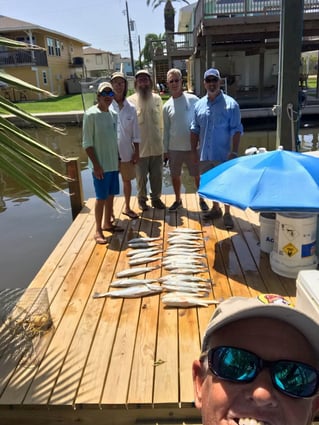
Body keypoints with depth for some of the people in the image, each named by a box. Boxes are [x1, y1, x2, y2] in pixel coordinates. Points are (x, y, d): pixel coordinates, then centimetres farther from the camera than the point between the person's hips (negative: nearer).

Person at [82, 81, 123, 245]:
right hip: (100, 165, -7)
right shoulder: (91, 114, -12)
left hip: (113, 163, 7)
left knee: (111, 195, 14)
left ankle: (107, 223, 30)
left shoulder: (114, 114, 9)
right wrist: (96, 165, -18)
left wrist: (118, 159, 13)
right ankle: (98, 230, 11)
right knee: (101, 197, -1)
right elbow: (87, 143, -14)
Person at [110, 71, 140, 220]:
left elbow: (135, 133, 4)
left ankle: (127, 208, 35)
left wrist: (136, 152, 3)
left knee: (127, 180, 16)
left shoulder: (131, 108, 0)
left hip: (127, 151, 3)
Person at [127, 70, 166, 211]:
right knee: (141, 177, 10)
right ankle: (142, 199, 29)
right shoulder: (130, 101, -8)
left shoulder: (157, 99, 2)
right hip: (140, 148, -3)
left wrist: (162, 140, 8)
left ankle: (156, 198, 31)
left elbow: (161, 122, 7)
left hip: (157, 147, 3)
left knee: (157, 176, 13)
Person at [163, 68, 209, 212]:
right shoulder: (167, 106, 2)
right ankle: (178, 200, 31)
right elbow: (166, 129, 7)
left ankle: (202, 199, 26)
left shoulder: (193, 99, -6)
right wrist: (165, 150, 6)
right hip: (174, 148, 3)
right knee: (175, 175, 12)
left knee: (198, 175, 7)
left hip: (192, 146, -3)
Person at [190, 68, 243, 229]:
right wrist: (194, 150, 6)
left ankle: (227, 213, 19)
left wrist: (234, 152, -18)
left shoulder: (230, 104, -7)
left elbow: (236, 130, -11)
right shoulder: (199, 104, 7)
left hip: (223, 155, -4)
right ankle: (216, 209, 33)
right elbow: (195, 129, 11)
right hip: (205, 154, 5)